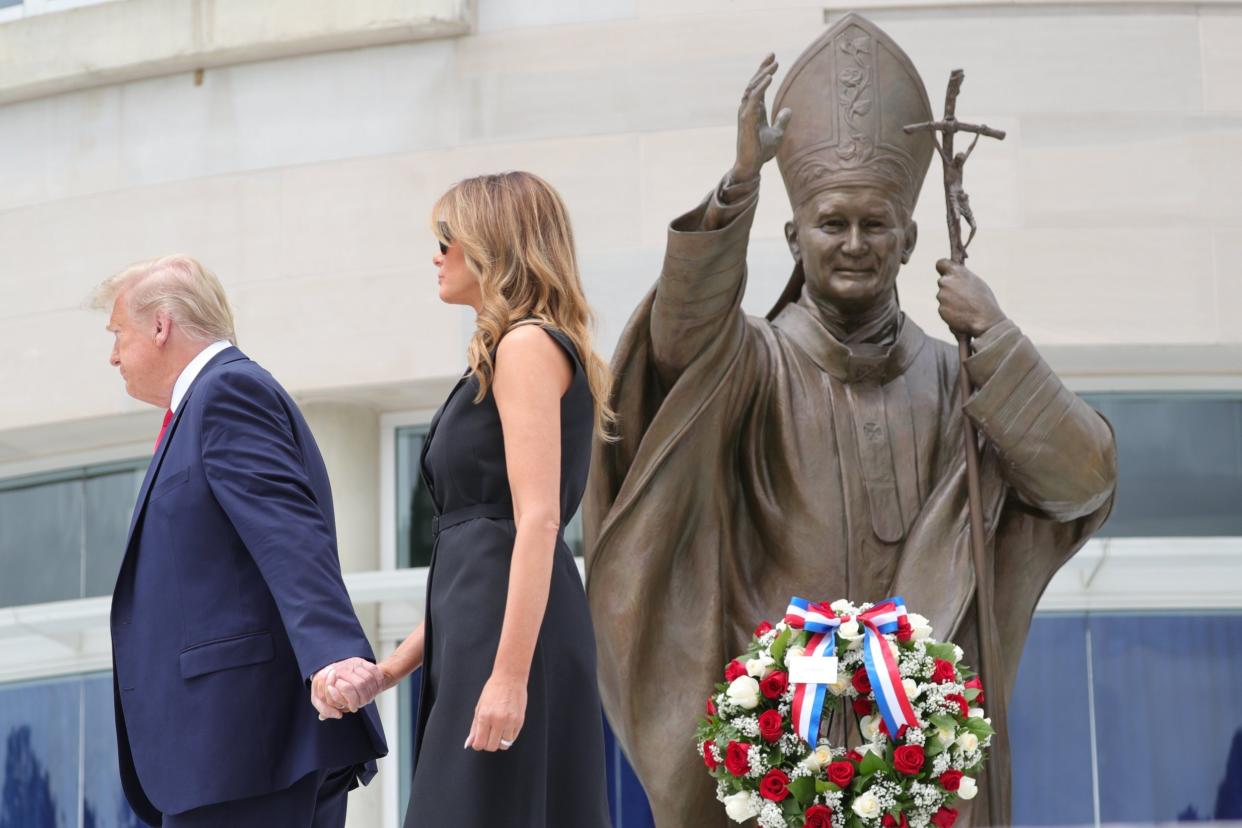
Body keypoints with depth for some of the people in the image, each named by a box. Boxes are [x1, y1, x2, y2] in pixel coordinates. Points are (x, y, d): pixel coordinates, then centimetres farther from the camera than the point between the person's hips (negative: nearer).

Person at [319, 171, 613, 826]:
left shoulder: (528, 346, -7)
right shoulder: (508, 353, 23)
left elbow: (538, 521, -17)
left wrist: (509, 674, -24)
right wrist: (397, 664, 20)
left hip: (512, 630, -10)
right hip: (479, 629, 10)